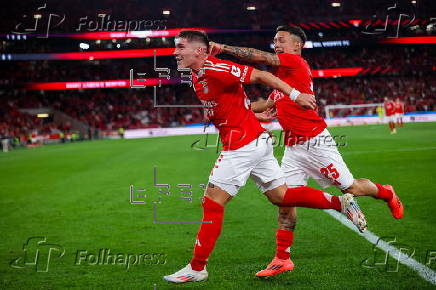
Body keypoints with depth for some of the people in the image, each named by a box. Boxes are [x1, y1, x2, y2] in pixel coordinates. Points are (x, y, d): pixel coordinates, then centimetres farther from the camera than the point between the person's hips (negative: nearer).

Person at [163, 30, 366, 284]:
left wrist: (295, 94, -17)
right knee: (281, 196, 12)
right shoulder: (197, 78, 13)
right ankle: (340, 202, 12)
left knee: (212, 203, -4)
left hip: (242, 145, -10)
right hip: (257, 141, 10)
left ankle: (197, 268, 4)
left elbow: (260, 75, -16)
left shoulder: (214, 69, -16)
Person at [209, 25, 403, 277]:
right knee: (285, 199, 2)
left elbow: (259, 57, -16)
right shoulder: (282, 75, 17)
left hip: (315, 142, -8)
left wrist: (223, 47, -10)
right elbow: (268, 104, 28)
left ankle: (387, 194, 34)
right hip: (293, 147, 9)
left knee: (351, 188, 4)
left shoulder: (296, 62, -9)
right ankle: (282, 258, 8)